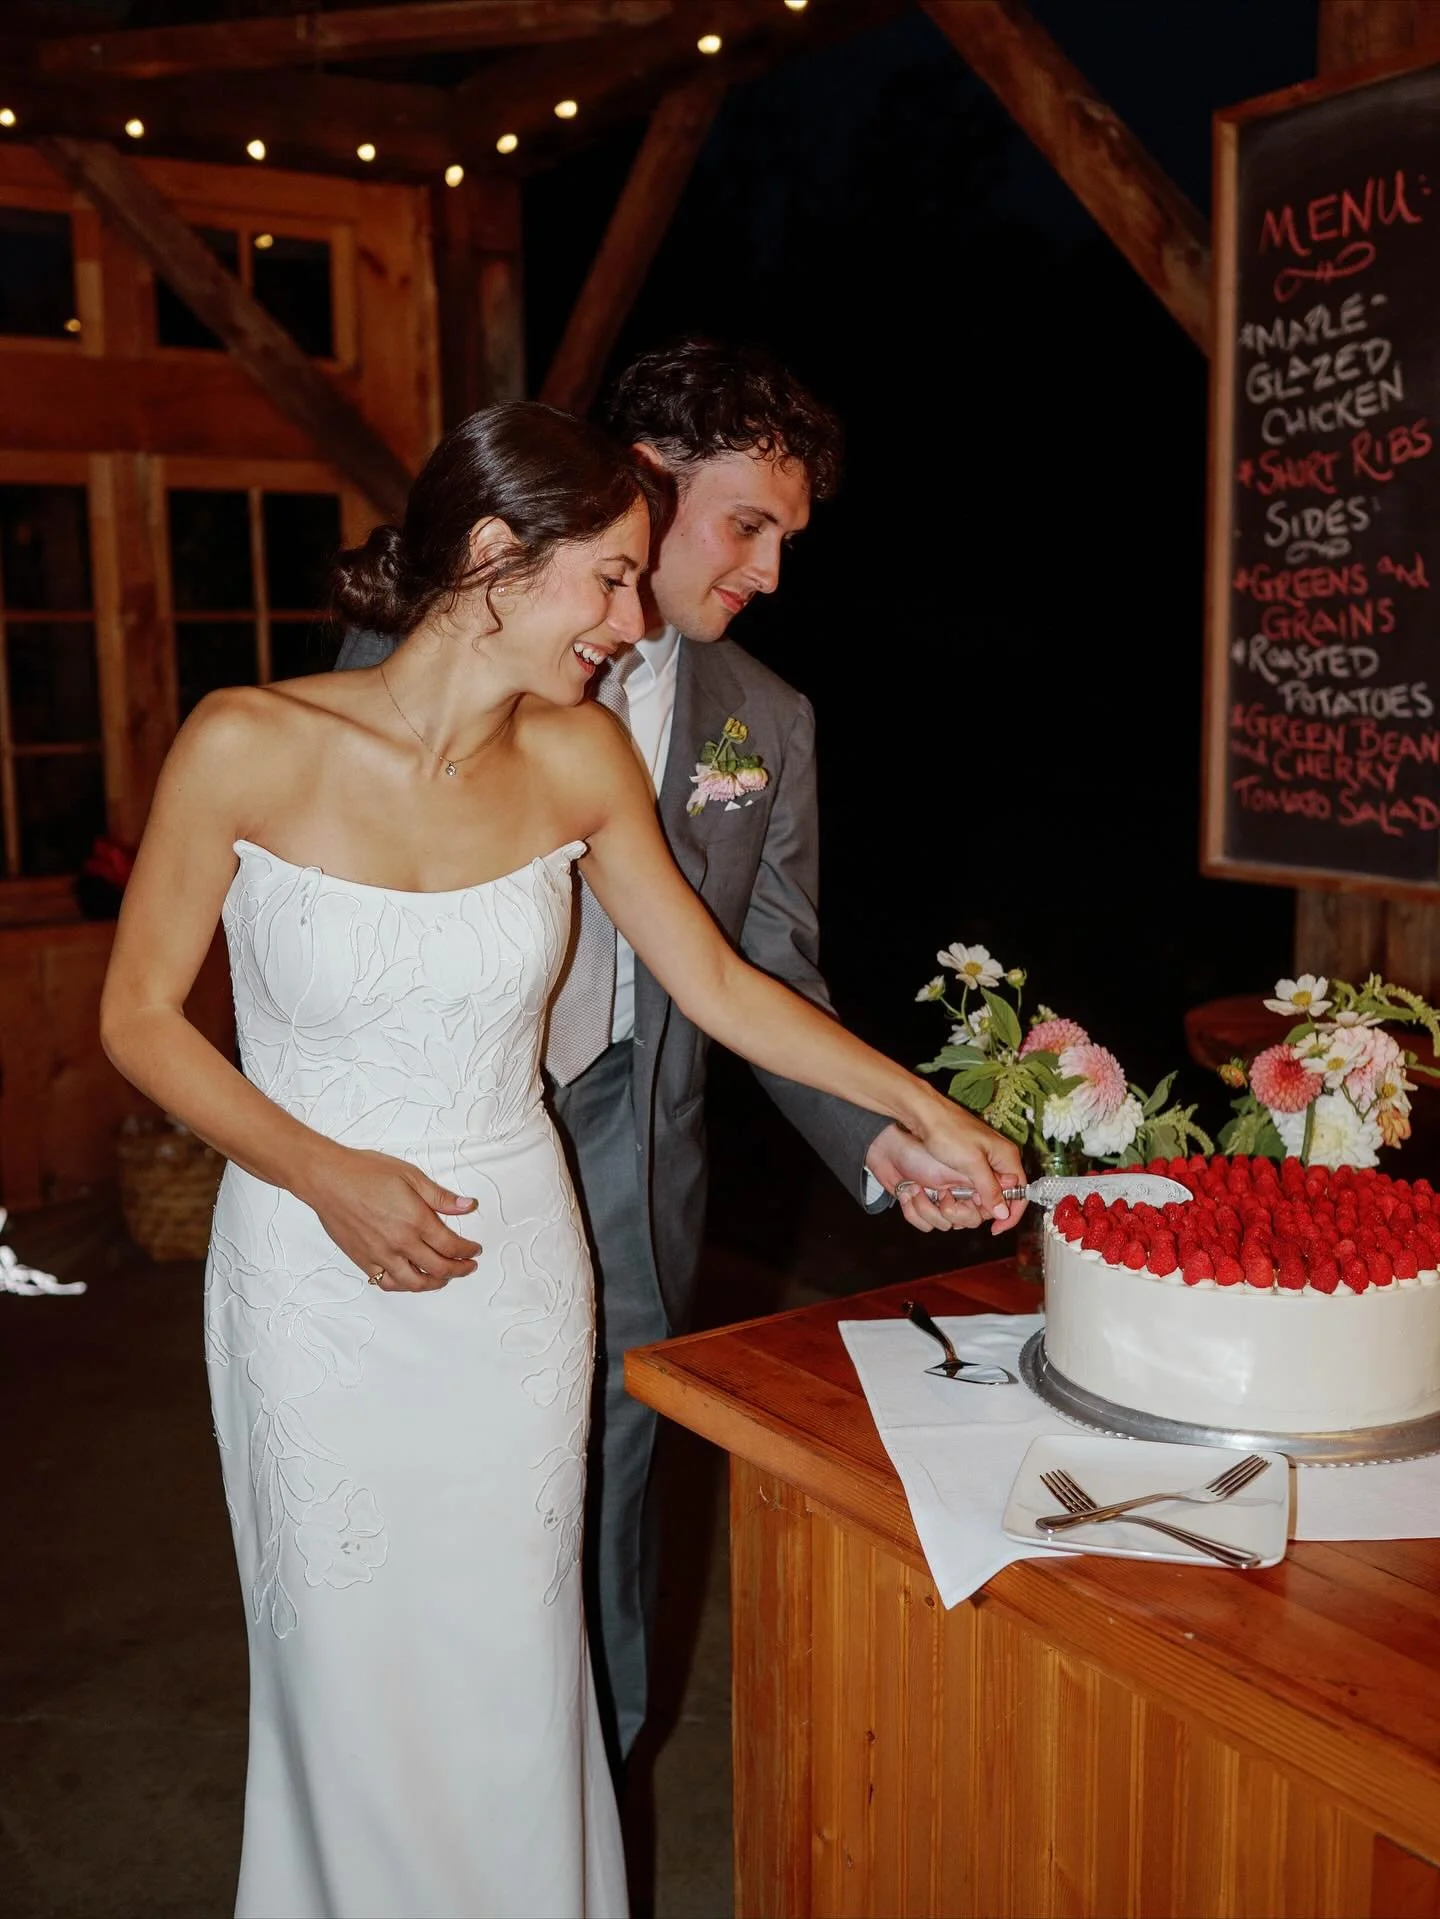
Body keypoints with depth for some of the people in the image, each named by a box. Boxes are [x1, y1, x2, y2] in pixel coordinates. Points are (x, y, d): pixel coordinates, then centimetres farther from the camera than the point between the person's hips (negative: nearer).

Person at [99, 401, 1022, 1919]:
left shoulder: (579, 758, -4)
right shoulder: (249, 745, -15)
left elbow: (716, 983, 5)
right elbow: (138, 1015, -7)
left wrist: (925, 1110, 4)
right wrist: (327, 1175, -17)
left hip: (514, 1268, 3)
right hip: (316, 1276, -2)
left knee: (511, 1673, 13)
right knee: (352, 1679, 12)